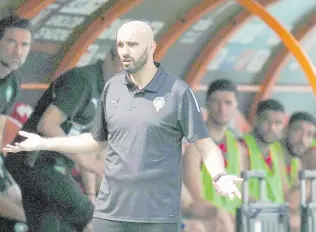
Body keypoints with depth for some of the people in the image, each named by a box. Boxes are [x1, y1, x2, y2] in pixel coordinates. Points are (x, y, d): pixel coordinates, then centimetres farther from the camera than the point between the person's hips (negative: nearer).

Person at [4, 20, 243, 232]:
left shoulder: (178, 91, -6)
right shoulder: (112, 87, 7)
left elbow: (205, 145, -6)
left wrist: (220, 177, -26)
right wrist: (43, 143, 18)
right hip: (111, 211, 4)